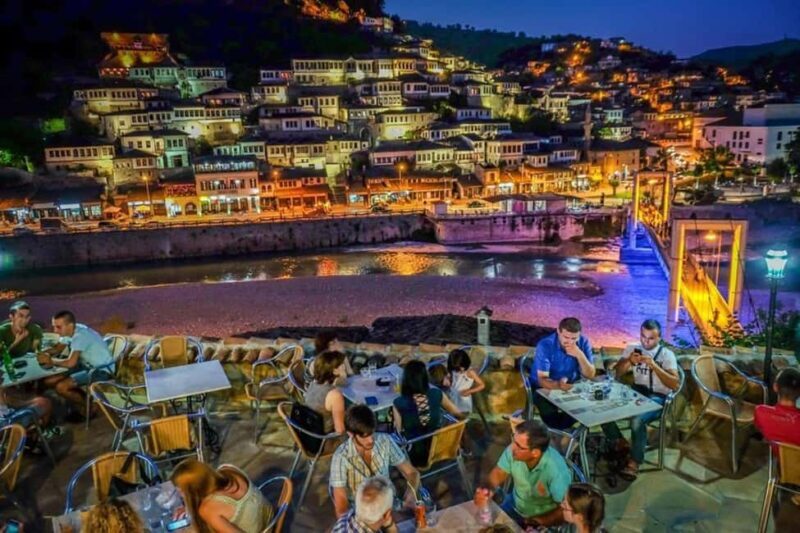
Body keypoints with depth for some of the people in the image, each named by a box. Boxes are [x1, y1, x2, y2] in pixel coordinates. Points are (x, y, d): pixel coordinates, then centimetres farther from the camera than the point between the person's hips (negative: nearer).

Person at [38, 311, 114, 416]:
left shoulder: (80, 335, -27)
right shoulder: (69, 331, 0)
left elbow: (71, 363, -31)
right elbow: (57, 348, 15)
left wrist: (52, 361, -14)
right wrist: (46, 354, -7)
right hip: (87, 366, 10)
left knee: (61, 387, -22)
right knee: (49, 381, 4)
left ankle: (88, 406, 3)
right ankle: (82, 400, 17)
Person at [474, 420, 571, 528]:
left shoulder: (556, 470, -35)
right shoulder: (514, 450, -22)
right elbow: (498, 473, -8)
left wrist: (538, 522, -23)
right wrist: (488, 490, -26)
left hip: (543, 518, -3)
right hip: (515, 505, 3)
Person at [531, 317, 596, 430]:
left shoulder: (583, 342, -11)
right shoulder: (545, 345, -24)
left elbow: (590, 375, -13)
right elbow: (542, 380, -27)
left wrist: (580, 355, -30)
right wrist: (558, 385, -49)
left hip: (571, 387, 5)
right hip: (545, 389, -5)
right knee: (550, 412, -32)